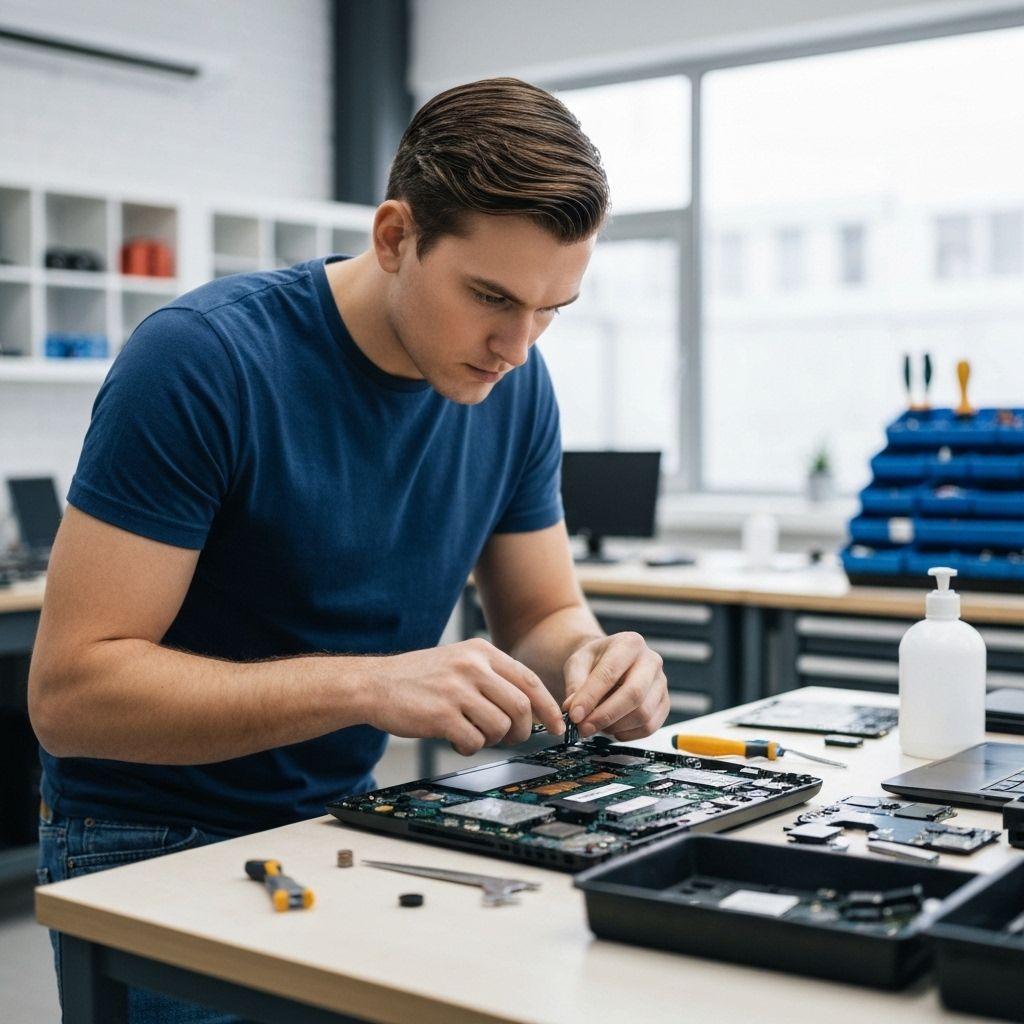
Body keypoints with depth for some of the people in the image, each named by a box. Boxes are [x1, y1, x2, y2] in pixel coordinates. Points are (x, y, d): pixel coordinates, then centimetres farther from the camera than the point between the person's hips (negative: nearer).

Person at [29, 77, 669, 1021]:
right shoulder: (203, 360, -22)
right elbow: (69, 691, -23)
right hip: (153, 848, -4)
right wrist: (366, 685, -33)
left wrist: (592, 660, -17)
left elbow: (541, 615, 7)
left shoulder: (515, 387, -4)